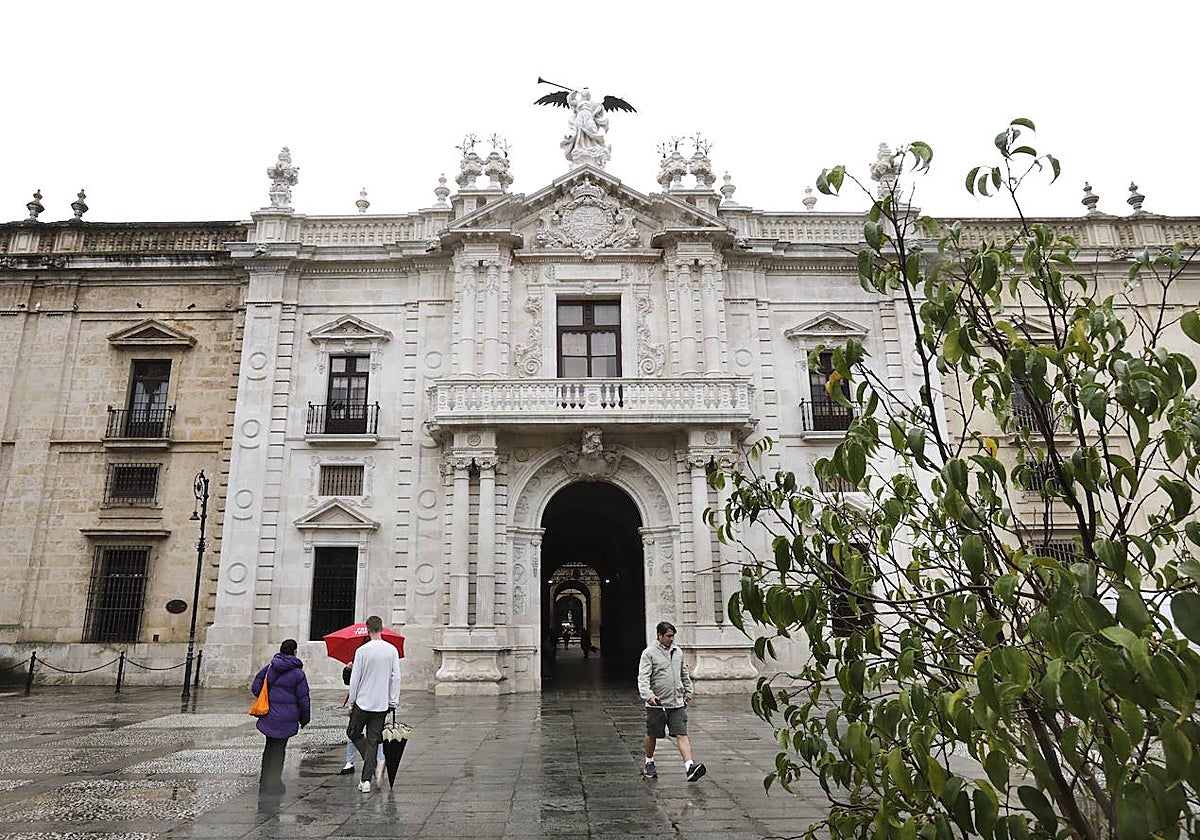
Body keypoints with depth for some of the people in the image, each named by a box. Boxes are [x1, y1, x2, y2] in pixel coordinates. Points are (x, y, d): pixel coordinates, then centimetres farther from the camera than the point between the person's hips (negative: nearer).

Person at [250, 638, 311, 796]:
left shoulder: (268, 668, 3)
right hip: (286, 718, -4)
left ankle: (264, 782, 29)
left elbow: (255, 687, 7)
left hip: (269, 716, 5)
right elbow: (303, 699, -6)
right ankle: (274, 784, 10)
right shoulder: (298, 673, -9)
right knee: (279, 750, 5)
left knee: (269, 748, 18)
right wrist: (305, 719, 6)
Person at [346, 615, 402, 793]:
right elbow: (396, 678, 0)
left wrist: (351, 703, 4)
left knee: (353, 733, 16)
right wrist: (393, 702, 8)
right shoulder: (392, 650, -1)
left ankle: (375, 762, -1)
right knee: (373, 741, 10)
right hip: (382, 705, 3)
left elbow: (355, 679, -6)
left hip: (363, 703, -3)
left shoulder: (362, 651, -10)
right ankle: (366, 780, 8)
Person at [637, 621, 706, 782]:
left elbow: (685, 674, 23)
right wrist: (648, 695, -27)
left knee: (682, 735, -7)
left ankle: (689, 767, -13)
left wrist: (688, 692, 23)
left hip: (677, 703, 3)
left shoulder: (678, 652, 11)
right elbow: (643, 677, -14)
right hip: (657, 704, -3)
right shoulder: (649, 653, -7)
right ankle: (649, 763, 33)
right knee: (652, 735, 11)